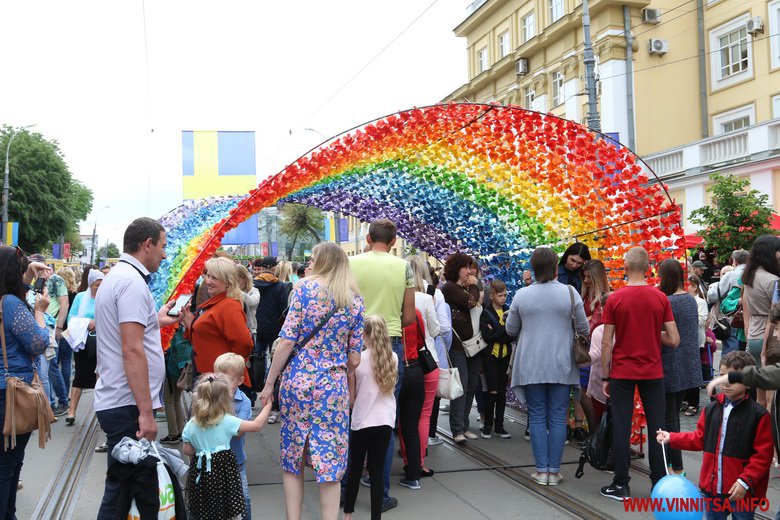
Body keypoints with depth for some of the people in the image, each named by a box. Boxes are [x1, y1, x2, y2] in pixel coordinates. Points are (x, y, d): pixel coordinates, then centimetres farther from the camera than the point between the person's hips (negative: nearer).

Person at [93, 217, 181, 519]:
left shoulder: (116, 276, 16)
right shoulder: (133, 282, -16)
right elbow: (132, 351, -23)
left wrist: (156, 321, 26)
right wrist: (146, 412, -24)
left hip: (114, 401, 10)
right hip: (127, 405, -10)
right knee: (124, 488, -3)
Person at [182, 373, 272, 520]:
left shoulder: (191, 425, -4)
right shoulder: (228, 421, -12)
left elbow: (187, 450, 4)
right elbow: (257, 425, -6)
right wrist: (268, 406, 5)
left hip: (201, 471, 3)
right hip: (224, 471, -3)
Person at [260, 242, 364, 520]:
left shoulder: (305, 287, -2)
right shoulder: (355, 301, 5)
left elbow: (287, 340, -9)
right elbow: (354, 359, 4)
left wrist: (269, 383, -3)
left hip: (297, 380, -1)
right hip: (333, 386, 1)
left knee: (292, 458, 11)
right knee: (329, 461, 6)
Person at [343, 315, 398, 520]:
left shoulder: (356, 359, -8)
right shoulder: (393, 358, 0)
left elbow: (351, 397, -3)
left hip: (362, 421, -2)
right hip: (385, 421, 2)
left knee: (354, 468, 14)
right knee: (377, 471, 7)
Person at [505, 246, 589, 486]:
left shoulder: (522, 295, -2)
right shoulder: (570, 292, -6)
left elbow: (510, 329, 9)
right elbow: (584, 328, 1)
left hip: (531, 366, 1)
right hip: (561, 365, -1)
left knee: (537, 416, 7)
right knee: (558, 417, 5)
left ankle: (541, 470, 6)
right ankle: (554, 471, 7)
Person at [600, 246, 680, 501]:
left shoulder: (614, 299, -7)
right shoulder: (660, 298, -3)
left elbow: (606, 343, -7)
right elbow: (673, 340, -3)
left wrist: (605, 377, 1)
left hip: (622, 372, -1)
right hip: (653, 372, 2)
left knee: (621, 428, 3)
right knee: (656, 427, 8)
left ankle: (621, 484, 7)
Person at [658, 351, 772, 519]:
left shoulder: (758, 415, -12)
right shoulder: (711, 409, 5)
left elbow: (763, 455, -13)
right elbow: (699, 439, 15)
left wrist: (746, 481, -18)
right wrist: (672, 438, 9)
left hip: (740, 490, -5)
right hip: (712, 487, 5)